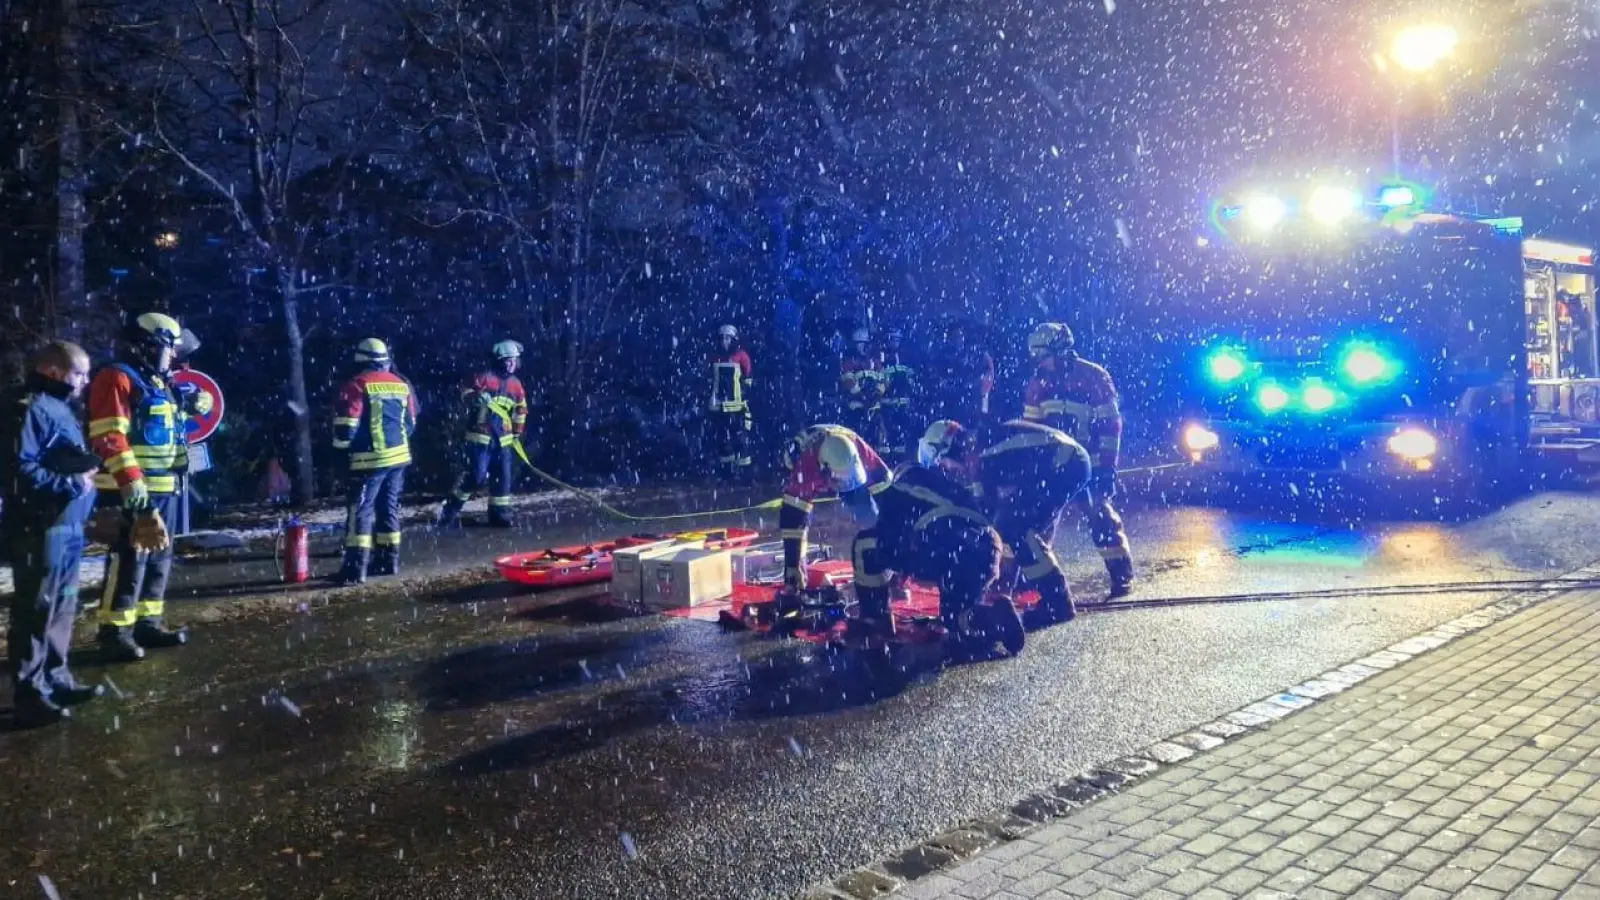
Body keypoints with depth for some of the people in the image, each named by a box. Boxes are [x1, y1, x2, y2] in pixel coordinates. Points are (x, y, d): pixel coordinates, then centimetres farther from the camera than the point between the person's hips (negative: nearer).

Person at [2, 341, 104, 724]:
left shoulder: (59, 407, 17)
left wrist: (87, 468, 10)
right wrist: (73, 483, -17)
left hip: (67, 526, 10)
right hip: (40, 529, -10)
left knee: (62, 607, 17)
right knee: (36, 612, -4)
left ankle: (56, 679, 27)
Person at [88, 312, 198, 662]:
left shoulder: (159, 383, 19)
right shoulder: (116, 378, -10)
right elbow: (109, 439, -19)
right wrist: (135, 489, -25)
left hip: (166, 490, 10)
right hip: (133, 493, -10)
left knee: (159, 559, 14)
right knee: (129, 561, -9)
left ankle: (149, 623, 23)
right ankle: (115, 633, -4)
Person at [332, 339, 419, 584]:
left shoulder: (358, 385, -9)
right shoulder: (402, 384, 10)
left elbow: (346, 425, -12)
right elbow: (411, 423, 17)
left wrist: (341, 445, 6)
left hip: (370, 459, -6)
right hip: (399, 455, 6)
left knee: (360, 510, -4)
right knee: (389, 507, 15)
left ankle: (356, 568, -8)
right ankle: (388, 560, 20)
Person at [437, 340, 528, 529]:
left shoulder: (517, 385, 11)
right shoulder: (485, 377, -8)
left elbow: (520, 411, 22)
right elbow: (465, 393, -10)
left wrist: (518, 434, 21)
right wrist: (476, 397, -31)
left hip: (503, 439, 6)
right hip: (480, 436, -6)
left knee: (505, 477, 3)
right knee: (476, 476, -10)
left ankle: (499, 513, 16)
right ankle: (451, 510, 5)